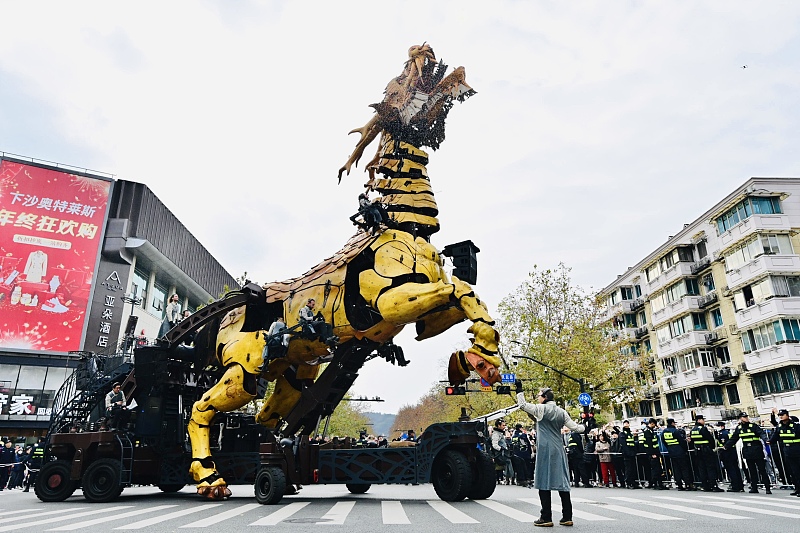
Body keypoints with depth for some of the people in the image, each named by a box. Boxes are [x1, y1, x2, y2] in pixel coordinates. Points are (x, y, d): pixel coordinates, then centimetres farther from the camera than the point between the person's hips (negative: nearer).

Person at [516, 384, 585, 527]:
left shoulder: (541, 409, -5)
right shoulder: (561, 412, 10)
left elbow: (522, 405, -7)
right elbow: (574, 427, 12)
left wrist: (519, 390, 4)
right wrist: (584, 427, 31)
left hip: (545, 449, -6)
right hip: (559, 450, 6)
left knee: (544, 482, -2)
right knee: (562, 482, 9)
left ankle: (546, 518, -2)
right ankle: (567, 517, 13)